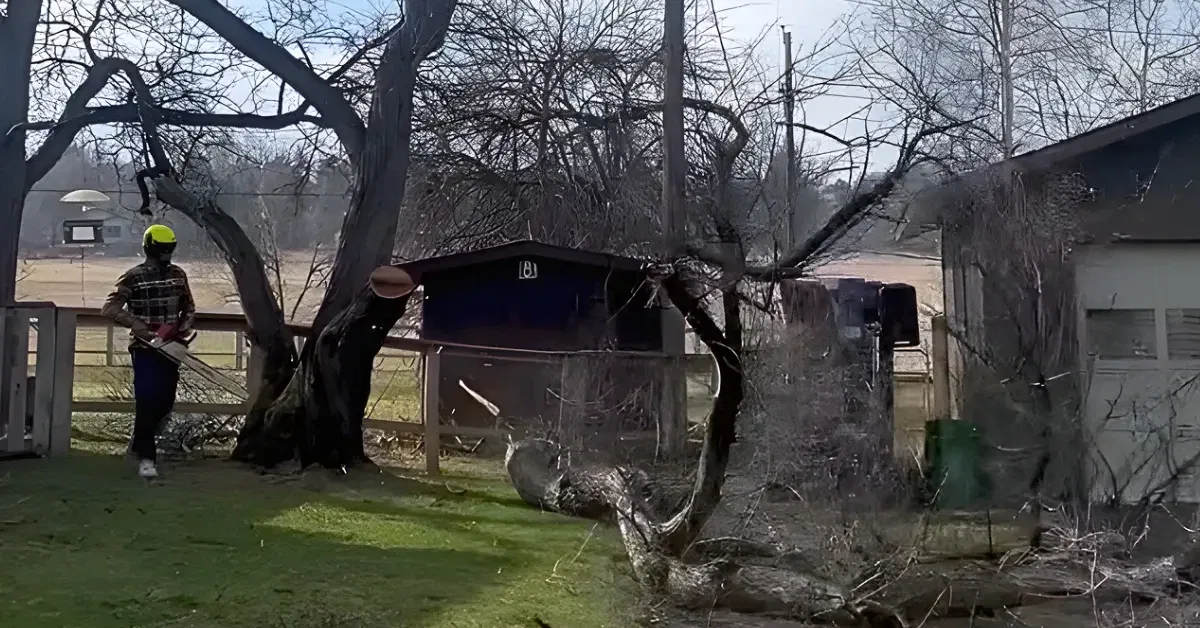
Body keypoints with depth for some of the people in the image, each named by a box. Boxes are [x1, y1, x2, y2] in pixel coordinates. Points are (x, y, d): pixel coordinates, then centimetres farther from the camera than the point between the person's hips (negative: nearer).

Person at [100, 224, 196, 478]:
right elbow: (109, 308, -12)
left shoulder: (178, 275, 7)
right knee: (147, 398, -13)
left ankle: (139, 443, 31)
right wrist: (137, 324, -23)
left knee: (165, 400, 9)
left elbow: (189, 308, 17)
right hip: (144, 348, -5)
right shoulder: (133, 277, -8)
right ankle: (146, 457, -9)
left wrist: (183, 329, -1)